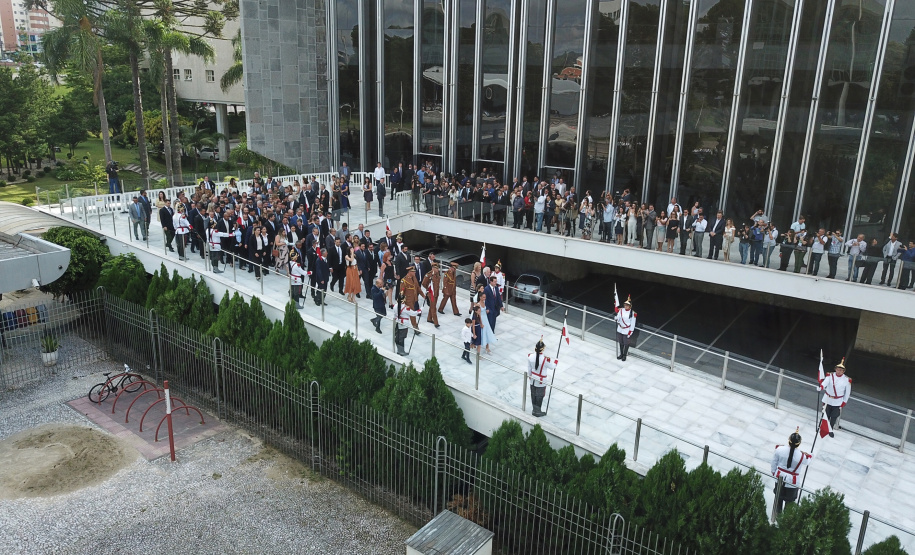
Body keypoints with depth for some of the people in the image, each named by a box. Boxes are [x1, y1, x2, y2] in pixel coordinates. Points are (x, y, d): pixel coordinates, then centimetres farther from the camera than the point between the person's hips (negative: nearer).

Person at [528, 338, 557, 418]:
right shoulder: (545, 360, -32)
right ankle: (537, 412, 32)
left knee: (533, 395, 22)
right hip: (541, 382, -4)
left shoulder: (530, 356, -17)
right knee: (539, 397, 15)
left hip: (533, 380, 4)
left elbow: (529, 368, -2)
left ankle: (534, 410, 39)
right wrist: (556, 362, 8)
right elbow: (552, 367, -13)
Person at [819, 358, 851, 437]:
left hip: (838, 402, 0)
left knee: (834, 417, 8)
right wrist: (821, 386, -51)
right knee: (826, 415, 12)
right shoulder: (830, 376, -10)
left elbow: (848, 392, 1)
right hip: (827, 400, 0)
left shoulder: (847, 380, -10)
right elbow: (825, 382, -29)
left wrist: (844, 402, 2)